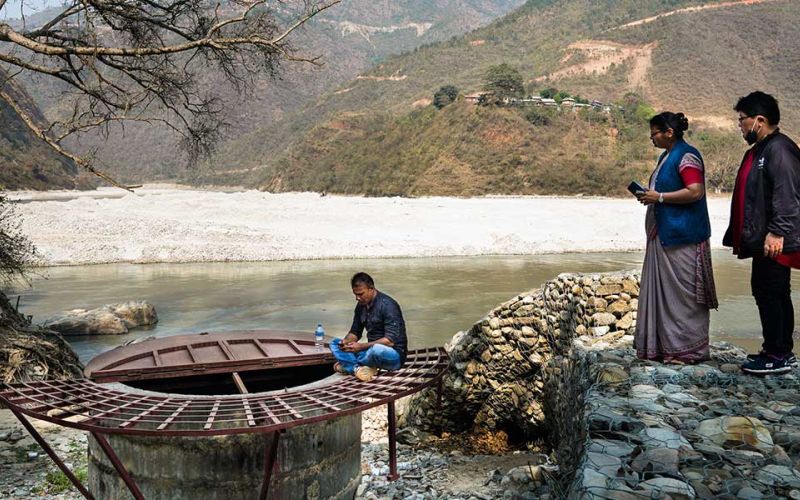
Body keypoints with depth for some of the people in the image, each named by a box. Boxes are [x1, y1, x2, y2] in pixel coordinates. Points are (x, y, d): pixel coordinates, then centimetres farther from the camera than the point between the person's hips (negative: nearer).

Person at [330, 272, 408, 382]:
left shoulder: (387, 305, -18)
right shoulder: (361, 305, 5)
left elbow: (390, 340, -25)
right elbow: (355, 332, 15)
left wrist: (361, 346, -28)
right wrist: (346, 341, -9)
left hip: (394, 354, -8)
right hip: (372, 349, 8)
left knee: (376, 349, -41)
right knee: (335, 344, 0)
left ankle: (348, 365, -12)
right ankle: (357, 369, -25)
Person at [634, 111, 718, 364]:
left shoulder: (686, 156, -13)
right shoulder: (666, 156, 17)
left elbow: (695, 192, -22)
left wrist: (659, 197, -18)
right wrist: (649, 196, 11)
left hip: (682, 237, -10)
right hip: (663, 234, 10)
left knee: (682, 292, -4)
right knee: (661, 290, 11)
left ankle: (688, 349, 5)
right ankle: (664, 345, 18)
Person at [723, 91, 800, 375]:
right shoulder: (758, 151, 18)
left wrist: (777, 233, -27)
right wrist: (739, 235, 24)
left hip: (774, 241, -10)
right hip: (761, 239, 10)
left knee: (768, 292, -6)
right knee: (776, 294, 14)